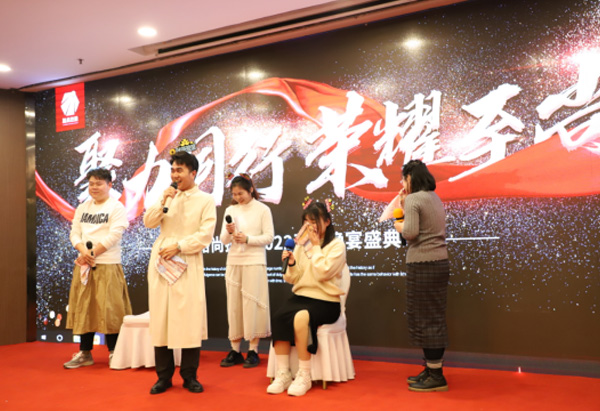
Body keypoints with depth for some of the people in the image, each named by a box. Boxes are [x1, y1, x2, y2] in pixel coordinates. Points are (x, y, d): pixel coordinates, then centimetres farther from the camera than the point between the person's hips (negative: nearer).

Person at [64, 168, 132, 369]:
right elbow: (74, 233, 8)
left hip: (108, 266, -5)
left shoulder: (116, 207, -3)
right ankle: (85, 353, 16)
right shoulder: (82, 208, 14)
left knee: (108, 308, -3)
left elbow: (114, 236, -12)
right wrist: (83, 252, -11)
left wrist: (92, 253, -13)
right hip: (84, 266, 6)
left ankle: (113, 352, 9)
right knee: (83, 308, 7)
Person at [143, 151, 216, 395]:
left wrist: (179, 247, -14)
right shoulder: (167, 197, 12)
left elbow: (206, 235, -7)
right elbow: (148, 223, 3)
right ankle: (164, 376, 14)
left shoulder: (205, 200, 1)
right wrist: (162, 202, -9)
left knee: (189, 318, -1)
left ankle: (189, 376, 11)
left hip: (188, 265, -3)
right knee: (160, 317, 4)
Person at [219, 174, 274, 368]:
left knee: (252, 304, -3)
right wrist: (229, 232, -14)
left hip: (254, 262, -4)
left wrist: (247, 239, -17)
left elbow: (269, 237, -5)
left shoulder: (262, 210, -1)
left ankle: (253, 351, 5)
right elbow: (223, 240, 7)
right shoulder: (230, 210, 9)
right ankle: (235, 351, 11)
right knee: (233, 305, 4)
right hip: (233, 262, 4)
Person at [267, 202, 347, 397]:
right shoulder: (301, 244, 13)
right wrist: (291, 264, -8)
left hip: (325, 302, -4)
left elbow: (322, 273, -15)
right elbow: (292, 279, 12)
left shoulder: (337, 245, -2)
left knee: (300, 318, -35)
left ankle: (304, 376, -23)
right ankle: (283, 374, -20)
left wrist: (316, 246, -9)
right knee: (278, 317, -28)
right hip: (301, 296, 5)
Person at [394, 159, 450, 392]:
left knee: (425, 319, -2)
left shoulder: (413, 199, -11)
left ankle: (436, 377, 4)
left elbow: (411, 232, -21)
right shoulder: (434, 198, 15)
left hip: (422, 265, -9)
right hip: (440, 262, 9)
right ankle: (431, 370, 23)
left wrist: (398, 225, 0)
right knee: (435, 318, 14)